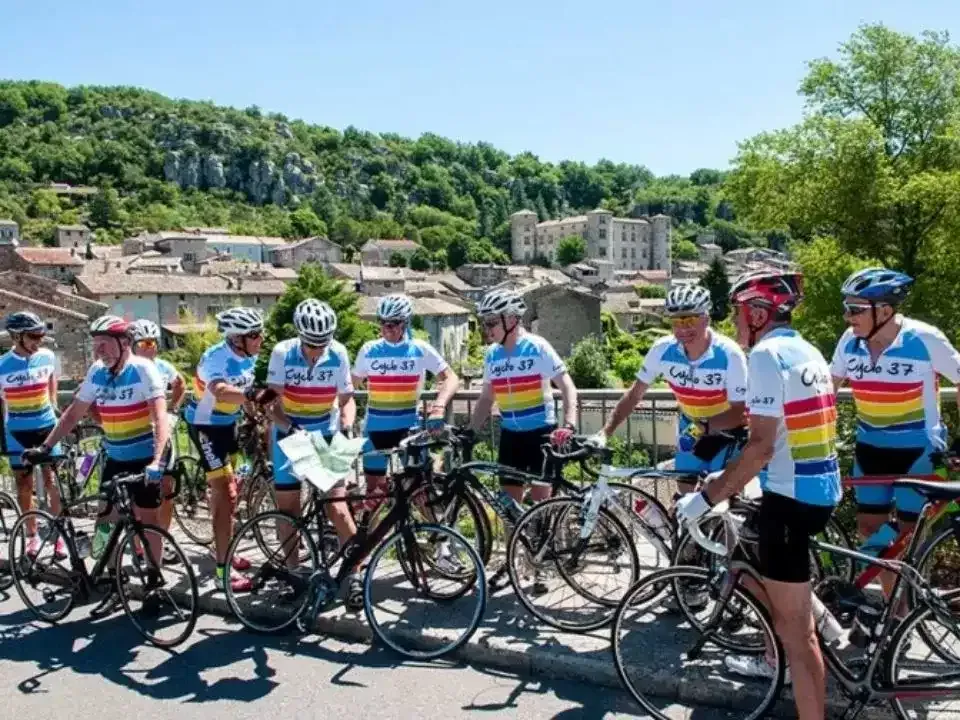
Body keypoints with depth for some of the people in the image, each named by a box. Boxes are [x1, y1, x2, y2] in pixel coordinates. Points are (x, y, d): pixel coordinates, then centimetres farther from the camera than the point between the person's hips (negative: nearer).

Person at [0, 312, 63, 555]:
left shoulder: (47, 357, -7)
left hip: (47, 427, 1)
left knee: (52, 481, 0)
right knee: (24, 485, 9)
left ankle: (59, 534, 10)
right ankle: (32, 535, 22)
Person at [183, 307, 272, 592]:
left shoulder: (249, 356, -7)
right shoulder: (215, 358, -30)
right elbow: (221, 392, -51)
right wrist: (252, 394, -67)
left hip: (228, 423, 8)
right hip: (205, 426, -8)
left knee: (224, 488, 20)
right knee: (226, 494, -11)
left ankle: (222, 547, 39)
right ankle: (224, 569, -2)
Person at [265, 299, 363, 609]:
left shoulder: (338, 354, -13)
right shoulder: (283, 352, -17)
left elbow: (346, 398, -2)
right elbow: (273, 403, -15)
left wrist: (347, 427, -19)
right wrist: (290, 428, -31)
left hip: (326, 434, 0)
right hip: (289, 433, 1)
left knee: (337, 506, -10)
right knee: (287, 506, 5)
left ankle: (355, 575, -1)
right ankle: (292, 571, 22)